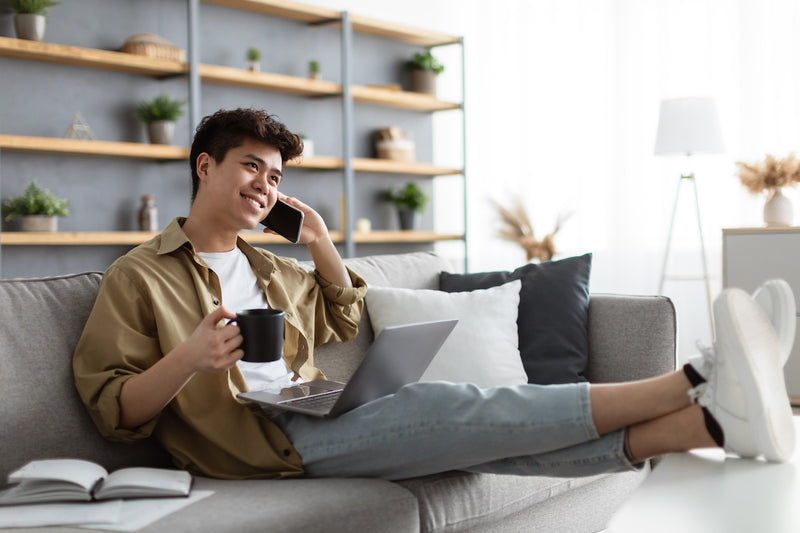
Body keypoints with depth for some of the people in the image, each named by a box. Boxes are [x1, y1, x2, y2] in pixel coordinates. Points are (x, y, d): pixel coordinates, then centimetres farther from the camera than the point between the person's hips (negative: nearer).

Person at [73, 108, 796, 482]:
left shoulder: (273, 270, 25)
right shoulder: (138, 277, 4)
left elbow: (345, 322, 37)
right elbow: (112, 410, -3)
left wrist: (323, 246, 20)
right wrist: (189, 359, -23)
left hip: (315, 418, 7)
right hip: (260, 439, -6)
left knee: (472, 432, -19)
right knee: (449, 406, -25)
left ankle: (709, 419, -37)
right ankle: (695, 385, -33)